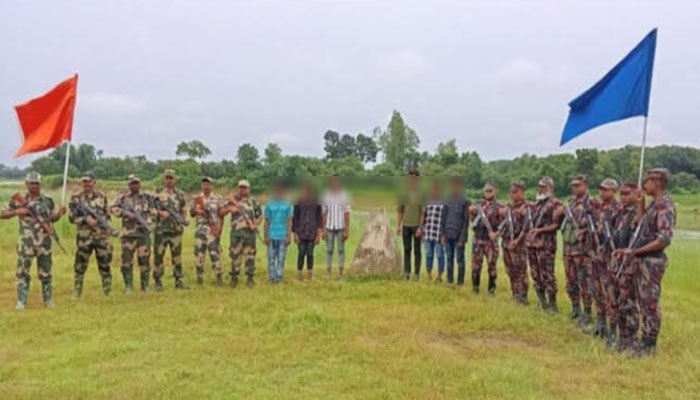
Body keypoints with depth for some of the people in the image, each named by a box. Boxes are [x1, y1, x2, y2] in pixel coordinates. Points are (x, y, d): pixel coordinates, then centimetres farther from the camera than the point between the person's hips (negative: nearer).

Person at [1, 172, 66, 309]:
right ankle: (21, 302, 7)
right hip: (26, 241, -1)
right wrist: (16, 211, -13)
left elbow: (53, 218, 15)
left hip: (44, 241, 2)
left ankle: (48, 300, 17)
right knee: (22, 271, 0)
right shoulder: (18, 200, 2)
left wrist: (60, 213, -6)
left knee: (46, 272, 8)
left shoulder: (48, 201, 7)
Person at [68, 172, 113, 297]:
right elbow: (71, 217, -2)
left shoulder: (101, 196, 9)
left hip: (102, 236, 2)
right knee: (80, 266, 3)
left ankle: (108, 292, 14)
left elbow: (107, 214, 14)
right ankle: (76, 293, 14)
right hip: (84, 237, -1)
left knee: (105, 264, 5)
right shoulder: (76, 197, 2)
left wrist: (100, 219, -5)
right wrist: (86, 219, -16)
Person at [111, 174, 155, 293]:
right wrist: (126, 214, -14)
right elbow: (113, 208, -2)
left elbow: (153, 212, 9)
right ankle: (128, 287, 7)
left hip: (143, 233, 0)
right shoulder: (123, 198, 10)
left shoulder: (146, 198, 12)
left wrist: (147, 221, -8)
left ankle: (145, 286, 11)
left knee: (144, 261, 2)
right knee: (126, 261, -2)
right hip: (128, 234, 0)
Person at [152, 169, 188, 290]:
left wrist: (182, 219, -4)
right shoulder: (158, 192, 3)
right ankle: (158, 282, 9)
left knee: (177, 256, 6)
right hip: (161, 229, -2)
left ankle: (179, 281, 13)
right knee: (158, 255, 1)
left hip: (176, 230, 2)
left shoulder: (180, 194, 11)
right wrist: (160, 212, -16)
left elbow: (183, 210, 15)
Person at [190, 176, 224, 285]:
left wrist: (219, 230, -9)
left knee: (215, 252, -7)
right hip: (200, 229, 3)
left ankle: (219, 277, -3)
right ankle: (200, 277, 13)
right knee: (199, 252, 3)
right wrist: (195, 210, -7)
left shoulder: (218, 199, 4)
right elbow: (191, 214, 16)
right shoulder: (196, 199, 11)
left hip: (213, 229, -3)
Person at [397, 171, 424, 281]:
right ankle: (406, 273, 16)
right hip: (406, 225, 4)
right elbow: (400, 211, 12)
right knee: (407, 250, 8)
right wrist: (398, 226, 8)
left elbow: (423, 212, -9)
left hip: (416, 226, -4)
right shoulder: (404, 194, 8)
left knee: (417, 250, 4)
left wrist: (420, 227, -14)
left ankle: (417, 273, 12)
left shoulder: (421, 194, -5)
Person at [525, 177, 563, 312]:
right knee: (536, 274, 12)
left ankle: (552, 305, 0)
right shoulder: (537, 203, 18)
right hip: (532, 242, 8)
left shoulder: (555, 203, -7)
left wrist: (540, 230, -17)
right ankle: (542, 302, 22)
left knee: (547, 274, -7)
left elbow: (556, 224, -13)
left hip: (546, 244, -8)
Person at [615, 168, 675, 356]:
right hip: (642, 261, 9)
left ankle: (650, 346, 7)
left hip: (652, 261, -9)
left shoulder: (665, 206, -17)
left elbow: (664, 239, -23)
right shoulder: (653, 204, 13)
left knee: (650, 303, -2)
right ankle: (645, 340, 23)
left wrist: (635, 251, -20)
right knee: (643, 302, 14)